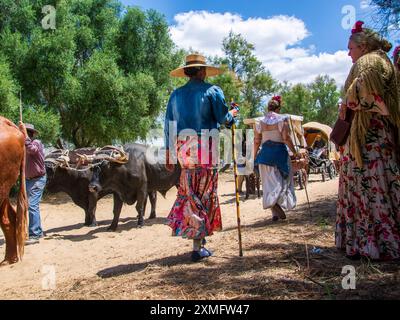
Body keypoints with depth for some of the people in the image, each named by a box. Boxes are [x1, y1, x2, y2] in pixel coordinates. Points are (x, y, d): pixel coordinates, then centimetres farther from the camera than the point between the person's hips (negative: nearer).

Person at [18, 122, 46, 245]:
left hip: (38, 180, -9)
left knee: (32, 205, -14)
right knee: (33, 205, 15)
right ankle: (38, 232, 27)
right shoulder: (24, 145, 12)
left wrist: (24, 132, -31)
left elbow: (31, 149, -34)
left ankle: (34, 235, -11)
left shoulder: (37, 143, -13)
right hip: (28, 180, 9)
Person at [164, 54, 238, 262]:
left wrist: (169, 154, 17)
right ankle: (198, 247, 5)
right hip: (205, 147, -4)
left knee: (189, 191, 17)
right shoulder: (212, 91, -2)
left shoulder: (176, 95, 12)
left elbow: (168, 125, 12)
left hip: (183, 149, 5)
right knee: (204, 195, 1)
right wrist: (232, 114, 20)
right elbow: (223, 119, -4)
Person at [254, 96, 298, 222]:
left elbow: (256, 141, 6)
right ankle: (276, 203, -17)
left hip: (265, 152, 3)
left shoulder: (260, 121, 6)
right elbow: (286, 138, -11)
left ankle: (275, 212, 9)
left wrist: (255, 155, 16)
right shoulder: (282, 119, -4)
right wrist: (294, 151, -2)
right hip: (279, 151, -3)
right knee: (282, 180, 8)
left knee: (270, 182, 8)